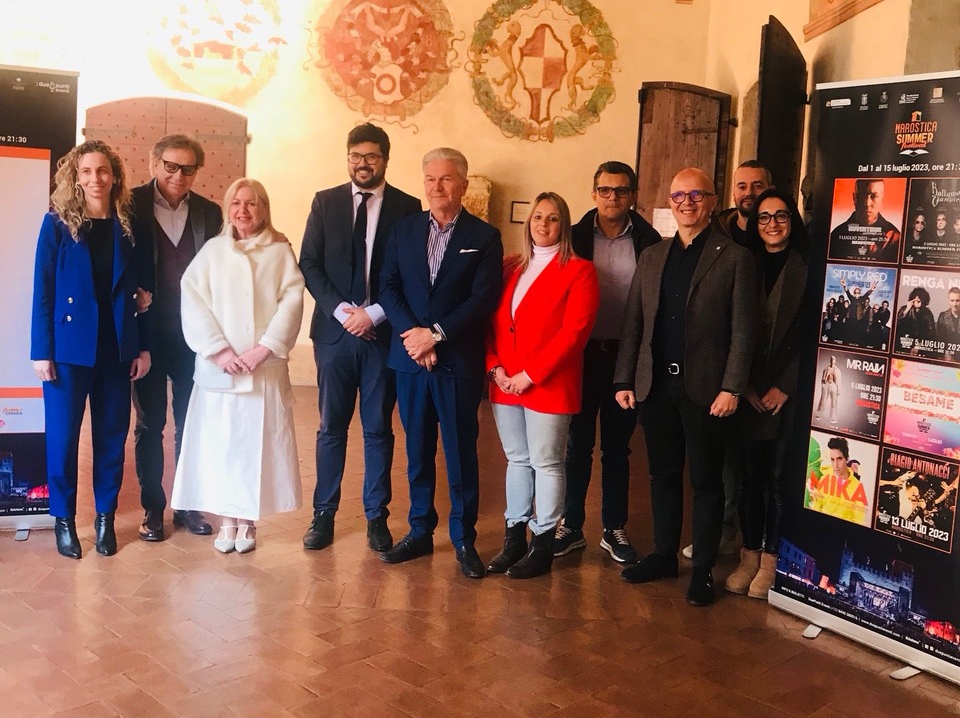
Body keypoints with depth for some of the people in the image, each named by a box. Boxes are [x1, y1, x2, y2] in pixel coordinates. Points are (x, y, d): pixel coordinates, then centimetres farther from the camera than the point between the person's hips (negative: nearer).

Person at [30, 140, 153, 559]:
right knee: (62, 434, 3)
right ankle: (63, 518, 19)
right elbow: (43, 290, -5)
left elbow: (142, 291, 6)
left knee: (112, 434, 9)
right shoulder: (58, 222, -3)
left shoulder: (128, 225, 4)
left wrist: (144, 347, 2)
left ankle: (105, 517, 22)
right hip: (69, 345, -2)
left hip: (117, 346, 3)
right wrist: (41, 351, -10)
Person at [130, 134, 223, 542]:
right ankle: (152, 508, 20)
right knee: (149, 423, 8)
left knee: (191, 423, 10)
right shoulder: (132, 205, -3)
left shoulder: (210, 213, 4)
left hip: (194, 335, 2)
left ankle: (188, 504, 24)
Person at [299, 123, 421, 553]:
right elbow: (309, 265, 1)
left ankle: (376, 517, 18)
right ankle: (324, 513, 19)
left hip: (383, 332, -1)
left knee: (378, 429, 7)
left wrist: (374, 314, -12)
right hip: (334, 330, 1)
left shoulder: (407, 207, 1)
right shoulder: (325, 202, 5)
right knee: (331, 427, 8)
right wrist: (341, 310, -11)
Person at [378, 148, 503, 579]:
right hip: (409, 357, 3)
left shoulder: (484, 236, 0)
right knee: (417, 451, 11)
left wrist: (436, 333, -15)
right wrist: (412, 334, -12)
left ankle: (464, 540, 15)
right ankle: (420, 532, 23)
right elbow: (388, 288, 2)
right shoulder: (403, 230, 9)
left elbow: (484, 299, -9)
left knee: (461, 453, 4)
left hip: (459, 361, -3)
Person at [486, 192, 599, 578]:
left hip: (549, 384, -5)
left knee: (546, 463, 2)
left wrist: (530, 374, -16)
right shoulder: (509, 267, 12)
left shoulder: (579, 271, -4)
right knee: (516, 459, 13)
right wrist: (494, 367, -5)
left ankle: (543, 545, 12)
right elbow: (492, 322, 11)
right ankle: (514, 538, 22)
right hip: (505, 384, 5)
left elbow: (573, 332, -13)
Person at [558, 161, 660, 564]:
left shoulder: (648, 242, 0)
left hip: (626, 356, 0)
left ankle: (614, 529, 23)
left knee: (617, 446, 12)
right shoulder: (576, 237, 0)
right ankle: (570, 527, 20)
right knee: (578, 443, 8)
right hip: (583, 353, 0)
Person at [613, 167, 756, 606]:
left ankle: (703, 569, 16)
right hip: (655, 384, 4)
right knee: (663, 475, 13)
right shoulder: (651, 257, 12)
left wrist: (731, 388, -13)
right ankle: (663, 555, 26)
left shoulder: (734, 258, -2)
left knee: (705, 480, 5)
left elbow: (742, 330, -7)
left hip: (704, 387, -4)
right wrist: (623, 380, 4)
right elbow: (633, 323, 10)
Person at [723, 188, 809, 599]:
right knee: (750, 475, 7)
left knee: (778, 476, 1)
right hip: (750, 392, 3)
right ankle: (749, 557, 17)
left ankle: (770, 561, 11)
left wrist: (783, 388, -9)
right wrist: (746, 387, -2)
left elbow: (809, 335, -5)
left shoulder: (807, 269, -1)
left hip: (788, 392, -3)